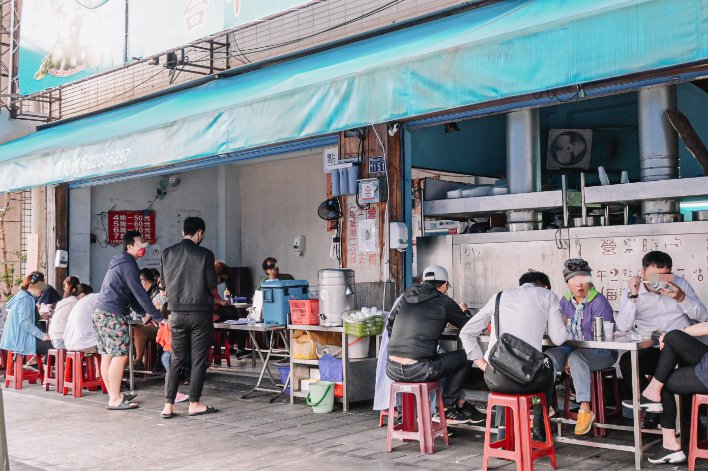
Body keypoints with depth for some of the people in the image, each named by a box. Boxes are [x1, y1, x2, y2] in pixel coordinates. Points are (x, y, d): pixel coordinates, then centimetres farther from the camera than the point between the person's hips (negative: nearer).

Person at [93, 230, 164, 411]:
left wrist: (143, 313, 18)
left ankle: (113, 395, 19)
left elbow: (131, 294, 25)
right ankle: (115, 400, -7)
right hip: (112, 314, -10)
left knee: (107, 355, 12)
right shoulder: (128, 265, -11)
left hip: (100, 312, 10)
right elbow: (139, 293, -17)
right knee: (120, 355, -8)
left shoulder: (120, 262, 21)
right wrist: (158, 316, -14)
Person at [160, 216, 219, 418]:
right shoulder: (204, 254, -10)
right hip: (200, 312, -4)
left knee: (176, 358, 10)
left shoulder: (168, 253, 2)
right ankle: (194, 403, 10)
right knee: (199, 359, 5)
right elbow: (212, 284, -7)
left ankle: (168, 405, 7)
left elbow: (165, 282, 10)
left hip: (177, 312, 4)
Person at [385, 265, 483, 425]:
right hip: (416, 371, -7)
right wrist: (464, 311, 34)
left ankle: (460, 404, 32)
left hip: (392, 370, 7)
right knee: (464, 358, 13)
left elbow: (389, 325, 23)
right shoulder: (444, 302, -1)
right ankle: (445, 409, 21)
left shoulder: (406, 297, 14)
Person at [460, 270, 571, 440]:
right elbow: (558, 338, 8)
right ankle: (539, 429, 37)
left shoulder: (499, 296, 19)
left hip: (494, 380, 3)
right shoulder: (547, 296, 10)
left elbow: (466, 332, 18)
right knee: (549, 365, 32)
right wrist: (566, 327, 30)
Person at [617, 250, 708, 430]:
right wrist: (633, 296, -14)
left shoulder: (680, 284, 10)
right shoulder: (631, 291, 6)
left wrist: (682, 298, -11)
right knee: (626, 361, -29)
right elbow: (623, 327, -7)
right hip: (650, 351, 0)